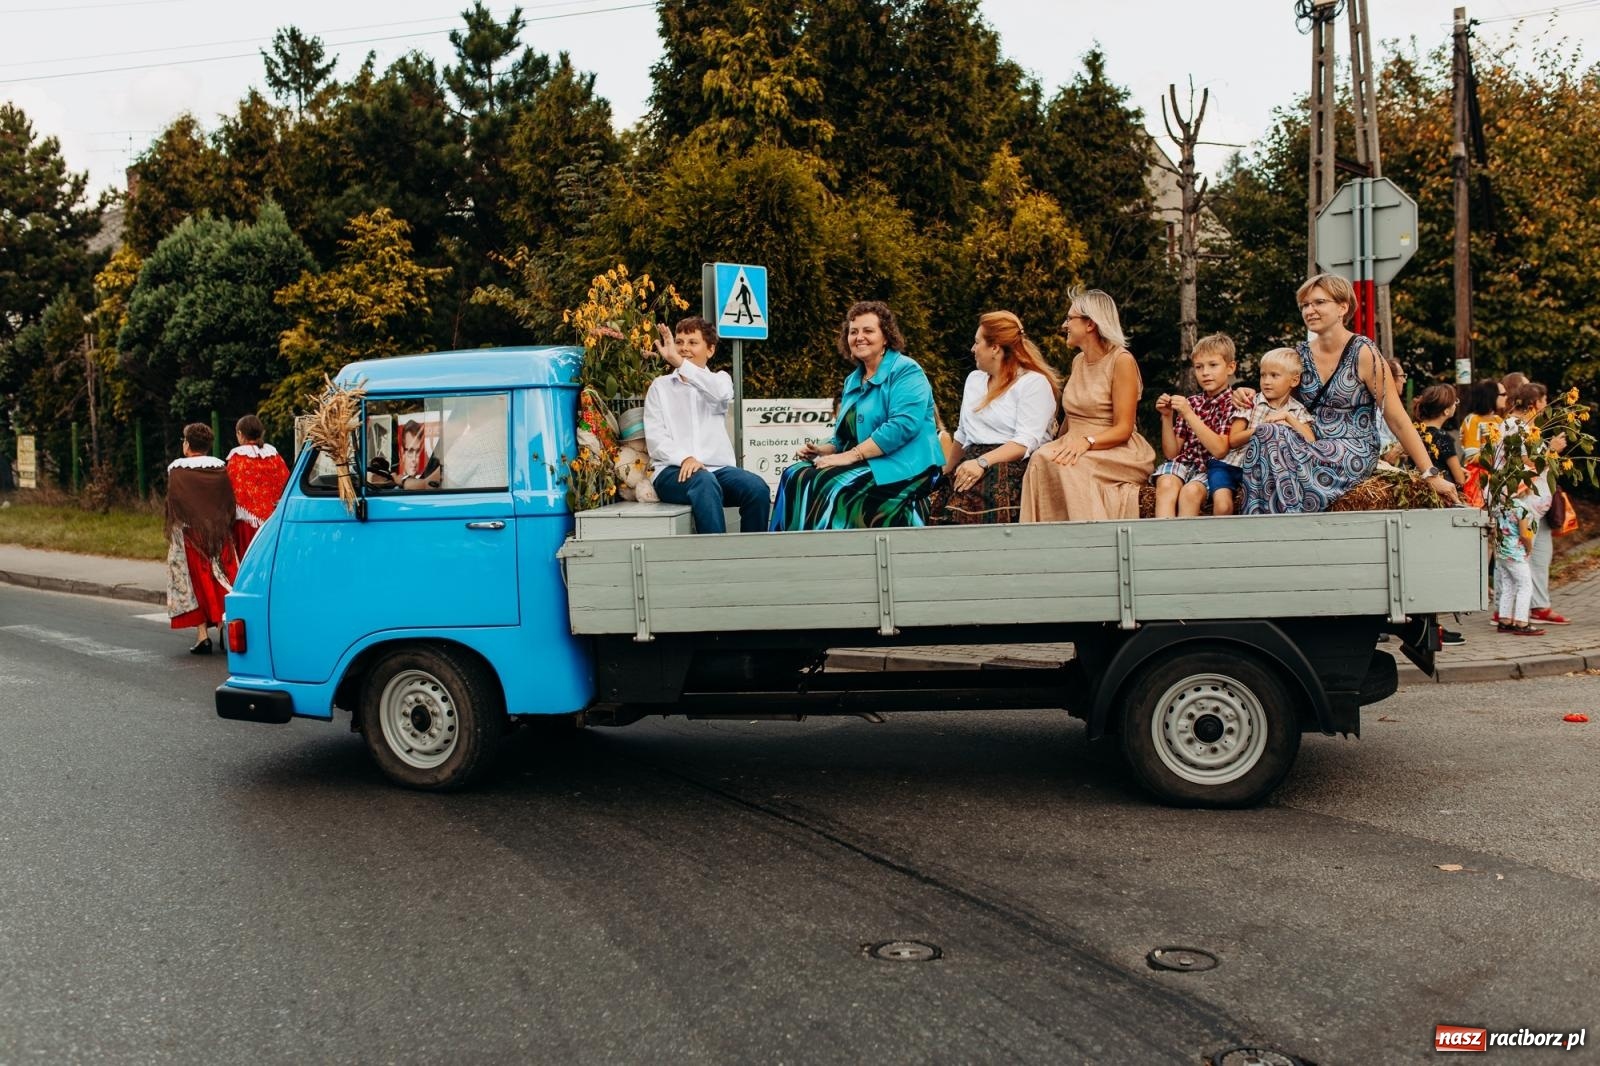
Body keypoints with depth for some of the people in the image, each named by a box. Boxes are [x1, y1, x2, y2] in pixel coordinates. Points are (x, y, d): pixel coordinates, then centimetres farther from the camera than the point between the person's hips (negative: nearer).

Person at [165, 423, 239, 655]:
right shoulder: (221, 468, 1)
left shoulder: (176, 469, -7)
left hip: (189, 534, -2)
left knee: (195, 579, 3)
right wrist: (223, 526, 8)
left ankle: (202, 635, -2)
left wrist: (173, 529, 2)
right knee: (220, 580, 9)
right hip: (219, 534, 2)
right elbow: (230, 502, 1)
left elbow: (173, 503, -7)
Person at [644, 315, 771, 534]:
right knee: (705, 483, -36)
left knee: (757, 488, -28)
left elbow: (722, 393, -9)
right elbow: (655, 437, 3)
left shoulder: (720, 379, 19)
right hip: (674, 470, -2)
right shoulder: (660, 386, 17)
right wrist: (684, 458, -16)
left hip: (719, 467, 2)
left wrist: (677, 360, -17)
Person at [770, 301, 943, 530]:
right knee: (796, 477, -13)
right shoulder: (853, 380, 20)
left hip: (900, 468, -8)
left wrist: (851, 455, -21)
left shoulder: (905, 371, -6)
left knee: (833, 488, -29)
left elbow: (904, 424, -21)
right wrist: (823, 449, 1)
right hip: (865, 466, 8)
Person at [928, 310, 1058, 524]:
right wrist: (946, 474, 20)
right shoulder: (974, 379, 24)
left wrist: (982, 462, -24)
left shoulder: (1034, 383, -1)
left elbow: (1026, 443, -13)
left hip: (1015, 466, -7)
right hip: (973, 464, 7)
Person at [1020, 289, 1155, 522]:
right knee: (1042, 459, -27)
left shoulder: (1122, 360, -7)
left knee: (1068, 466, -35)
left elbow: (1123, 430, -12)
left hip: (1114, 449, -6)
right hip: (1075, 447, 6)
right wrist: (1058, 447, 2)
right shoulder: (1078, 361, 16)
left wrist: (1087, 442, -28)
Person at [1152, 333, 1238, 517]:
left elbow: (1220, 450, -15)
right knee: (1166, 484, -29)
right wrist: (1167, 417, -2)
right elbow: (1171, 453, 12)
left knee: (1191, 491, -34)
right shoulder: (1191, 402, 15)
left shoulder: (1232, 403, 1)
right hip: (1184, 463, 4)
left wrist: (1189, 415, -17)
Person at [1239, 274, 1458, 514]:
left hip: (1354, 455, -5)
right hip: (1311, 451, 5)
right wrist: (1252, 395, 0)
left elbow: (1397, 420, -6)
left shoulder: (1363, 354, -6)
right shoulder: (1302, 354, 9)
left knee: (1270, 438, -29)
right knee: (1265, 433, -28)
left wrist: (1431, 475, -8)